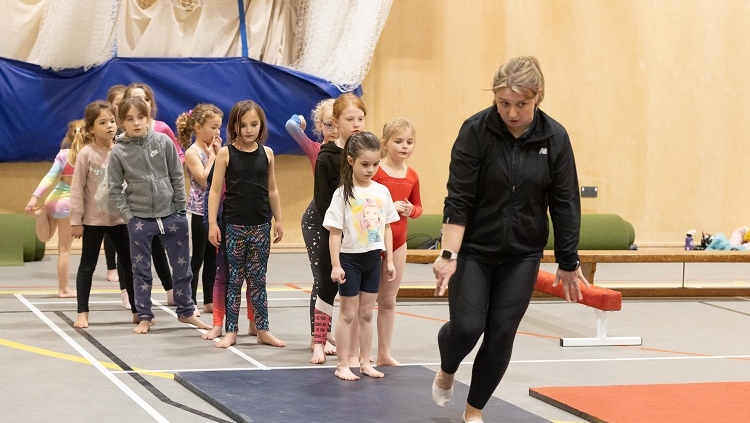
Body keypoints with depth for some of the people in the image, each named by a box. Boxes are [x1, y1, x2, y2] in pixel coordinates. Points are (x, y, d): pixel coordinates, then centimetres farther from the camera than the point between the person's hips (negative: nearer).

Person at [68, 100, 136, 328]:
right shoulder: (87, 153, -10)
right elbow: (77, 188, -9)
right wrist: (76, 220, -10)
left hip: (119, 218, 4)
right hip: (94, 219, -4)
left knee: (129, 264, 8)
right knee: (87, 266, 5)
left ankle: (137, 310, 17)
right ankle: (82, 313, 12)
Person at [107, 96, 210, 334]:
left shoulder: (163, 142, -4)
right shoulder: (119, 152, -6)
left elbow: (177, 177, 1)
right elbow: (114, 190, -2)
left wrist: (180, 209, -1)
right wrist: (128, 217, -8)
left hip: (171, 215, 1)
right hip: (139, 218, -1)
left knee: (182, 267, 10)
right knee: (141, 270, 7)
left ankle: (185, 311, 25)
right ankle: (144, 317, 18)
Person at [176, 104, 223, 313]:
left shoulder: (214, 148, 10)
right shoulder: (192, 152, -10)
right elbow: (204, 179, -21)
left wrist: (219, 153, -2)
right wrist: (212, 155, -13)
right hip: (200, 211, -7)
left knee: (212, 257, 11)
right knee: (197, 258, -3)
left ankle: (209, 300, 17)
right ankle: (190, 302, 3)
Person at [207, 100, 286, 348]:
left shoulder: (266, 153, 4)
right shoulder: (226, 153, -5)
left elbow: (272, 190, 11)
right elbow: (215, 190, -5)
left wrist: (278, 220, 11)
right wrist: (213, 223, -10)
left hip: (261, 224, 2)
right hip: (233, 224, -2)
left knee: (258, 280, 9)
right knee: (234, 279, 4)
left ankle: (263, 331, 15)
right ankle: (231, 331, 11)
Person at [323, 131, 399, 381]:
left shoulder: (382, 192, 3)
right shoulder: (343, 194, -10)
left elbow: (386, 228, 10)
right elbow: (335, 232, -10)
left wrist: (389, 260, 8)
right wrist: (335, 265, -13)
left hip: (373, 258, 4)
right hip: (350, 257, -4)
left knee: (366, 313, 11)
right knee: (348, 313, 3)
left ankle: (365, 362, 19)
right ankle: (343, 365, 9)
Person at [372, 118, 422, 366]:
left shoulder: (412, 176, 4)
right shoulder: (374, 172, -12)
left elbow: (418, 206, 17)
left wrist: (411, 210, -6)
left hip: (397, 242, 5)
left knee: (388, 300, 12)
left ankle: (384, 354, 20)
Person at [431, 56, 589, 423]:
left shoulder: (554, 138, -8)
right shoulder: (476, 131, -15)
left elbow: (565, 204, -2)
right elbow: (459, 200, -16)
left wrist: (568, 263, 0)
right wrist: (448, 254, -22)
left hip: (522, 255, 2)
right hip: (473, 249, -2)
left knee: (501, 335, 2)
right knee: (467, 326, -8)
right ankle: (446, 372, 27)